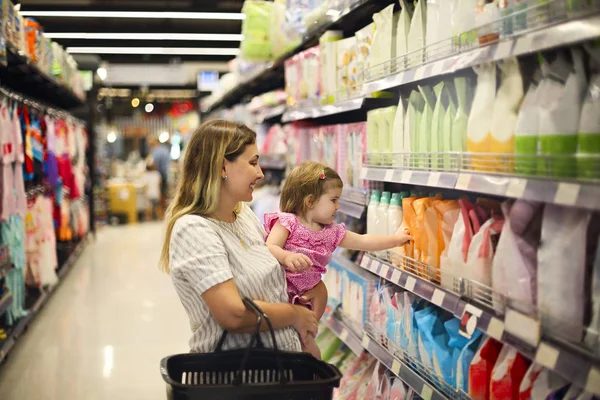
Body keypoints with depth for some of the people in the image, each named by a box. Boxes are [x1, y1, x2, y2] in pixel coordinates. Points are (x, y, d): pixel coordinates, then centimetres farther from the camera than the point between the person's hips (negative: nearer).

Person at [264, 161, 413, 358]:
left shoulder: (332, 232, 9)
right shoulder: (286, 222, -10)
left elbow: (363, 241, 16)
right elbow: (270, 248, -23)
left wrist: (395, 239, 17)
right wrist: (287, 257, -43)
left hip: (302, 300, 6)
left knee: (310, 352, 7)